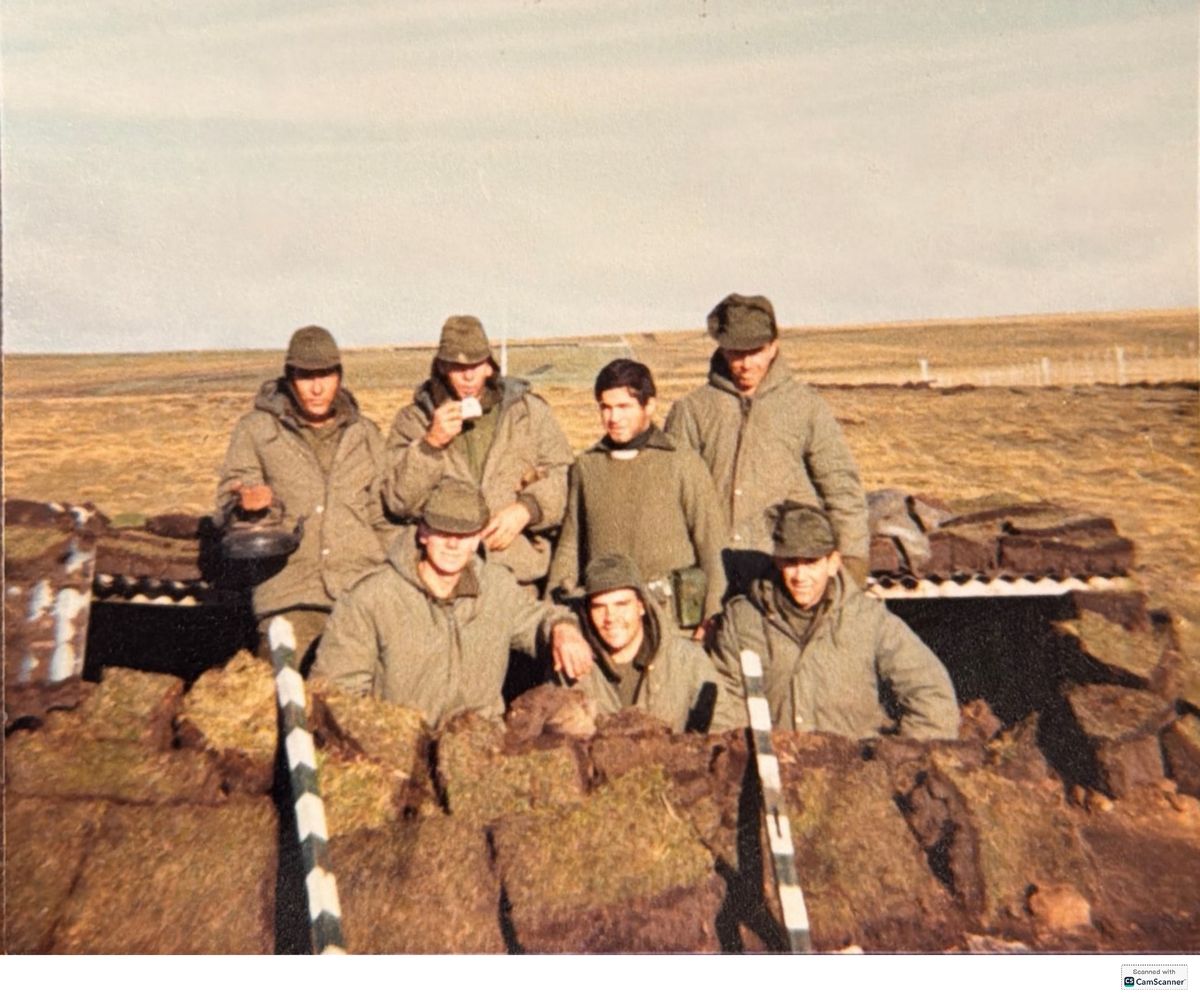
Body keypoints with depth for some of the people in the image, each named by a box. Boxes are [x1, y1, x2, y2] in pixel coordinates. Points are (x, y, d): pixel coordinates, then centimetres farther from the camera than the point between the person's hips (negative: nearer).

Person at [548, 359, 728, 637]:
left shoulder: (683, 462, 2)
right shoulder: (586, 466, 11)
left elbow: (713, 545, 1)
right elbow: (570, 546, 15)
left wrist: (712, 618, -4)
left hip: (673, 614, -2)